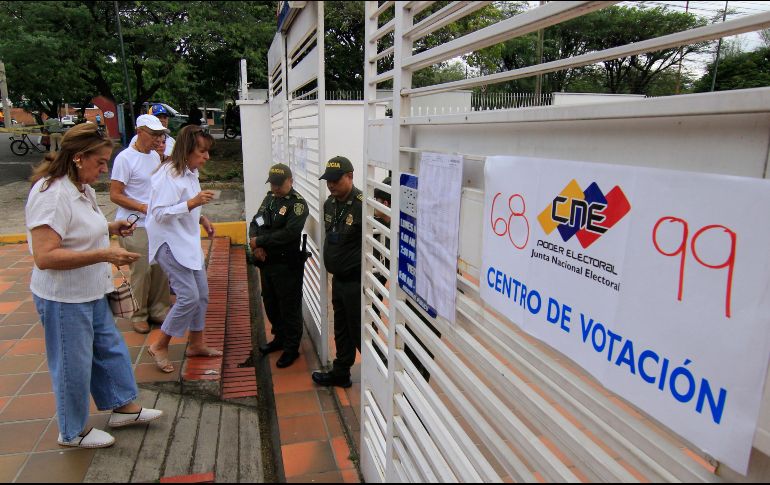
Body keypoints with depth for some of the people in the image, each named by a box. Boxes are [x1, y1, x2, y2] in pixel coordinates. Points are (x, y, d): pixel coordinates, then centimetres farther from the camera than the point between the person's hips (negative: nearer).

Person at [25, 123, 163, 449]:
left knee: (110, 348, 20)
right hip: (64, 298, -10)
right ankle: (73, 431, 28)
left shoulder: (82, 189, 7)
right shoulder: (51, 194, -24)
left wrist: (109, 229, 4)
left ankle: (123, 407, 38)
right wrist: (104, 255, -33)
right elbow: (44, 257, -29)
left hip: (92, 293, 10)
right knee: (73, 364, 7)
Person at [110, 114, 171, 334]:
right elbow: (115, 195, -13)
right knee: (141, 271, -1)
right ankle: (138, 315, 15)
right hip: (135, 227, -7)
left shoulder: (155, 156, 11)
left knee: (160, 268, 9)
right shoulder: (125, 158, -12)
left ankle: (158, 310, 24)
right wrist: (142, 207, -22)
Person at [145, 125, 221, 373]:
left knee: (202, 294, 12)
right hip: (170, 243, -10)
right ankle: (159, 346, 6)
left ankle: (196, 344, 27)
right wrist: (193, 202, -30)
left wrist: (201, 218, 9)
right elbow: (160, 213, -23)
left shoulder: (190, 172, 10)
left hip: (188, 241, 10)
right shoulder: (169, 174, -19)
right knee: (189, 296, -12)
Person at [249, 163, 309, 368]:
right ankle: (279, 338, 39)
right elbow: (255, 222, 11)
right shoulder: (269, 198, 11)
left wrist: (259, 241, -18)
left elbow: (289, 233, -25)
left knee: (289, 307, 3)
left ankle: (291, 348, 16)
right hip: (266, 262, 8)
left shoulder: (297, 203, -14)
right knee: (270, 304, 20)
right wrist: (255, 245, -8)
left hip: (287, 266, -8)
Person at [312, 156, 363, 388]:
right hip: (338, 279, 8)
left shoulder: (363, 205, -22)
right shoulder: (329, 203, 7)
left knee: (359, 332, 2)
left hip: (356, 281, -8)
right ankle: (340, 373, 35)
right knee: (342, 330, 20)